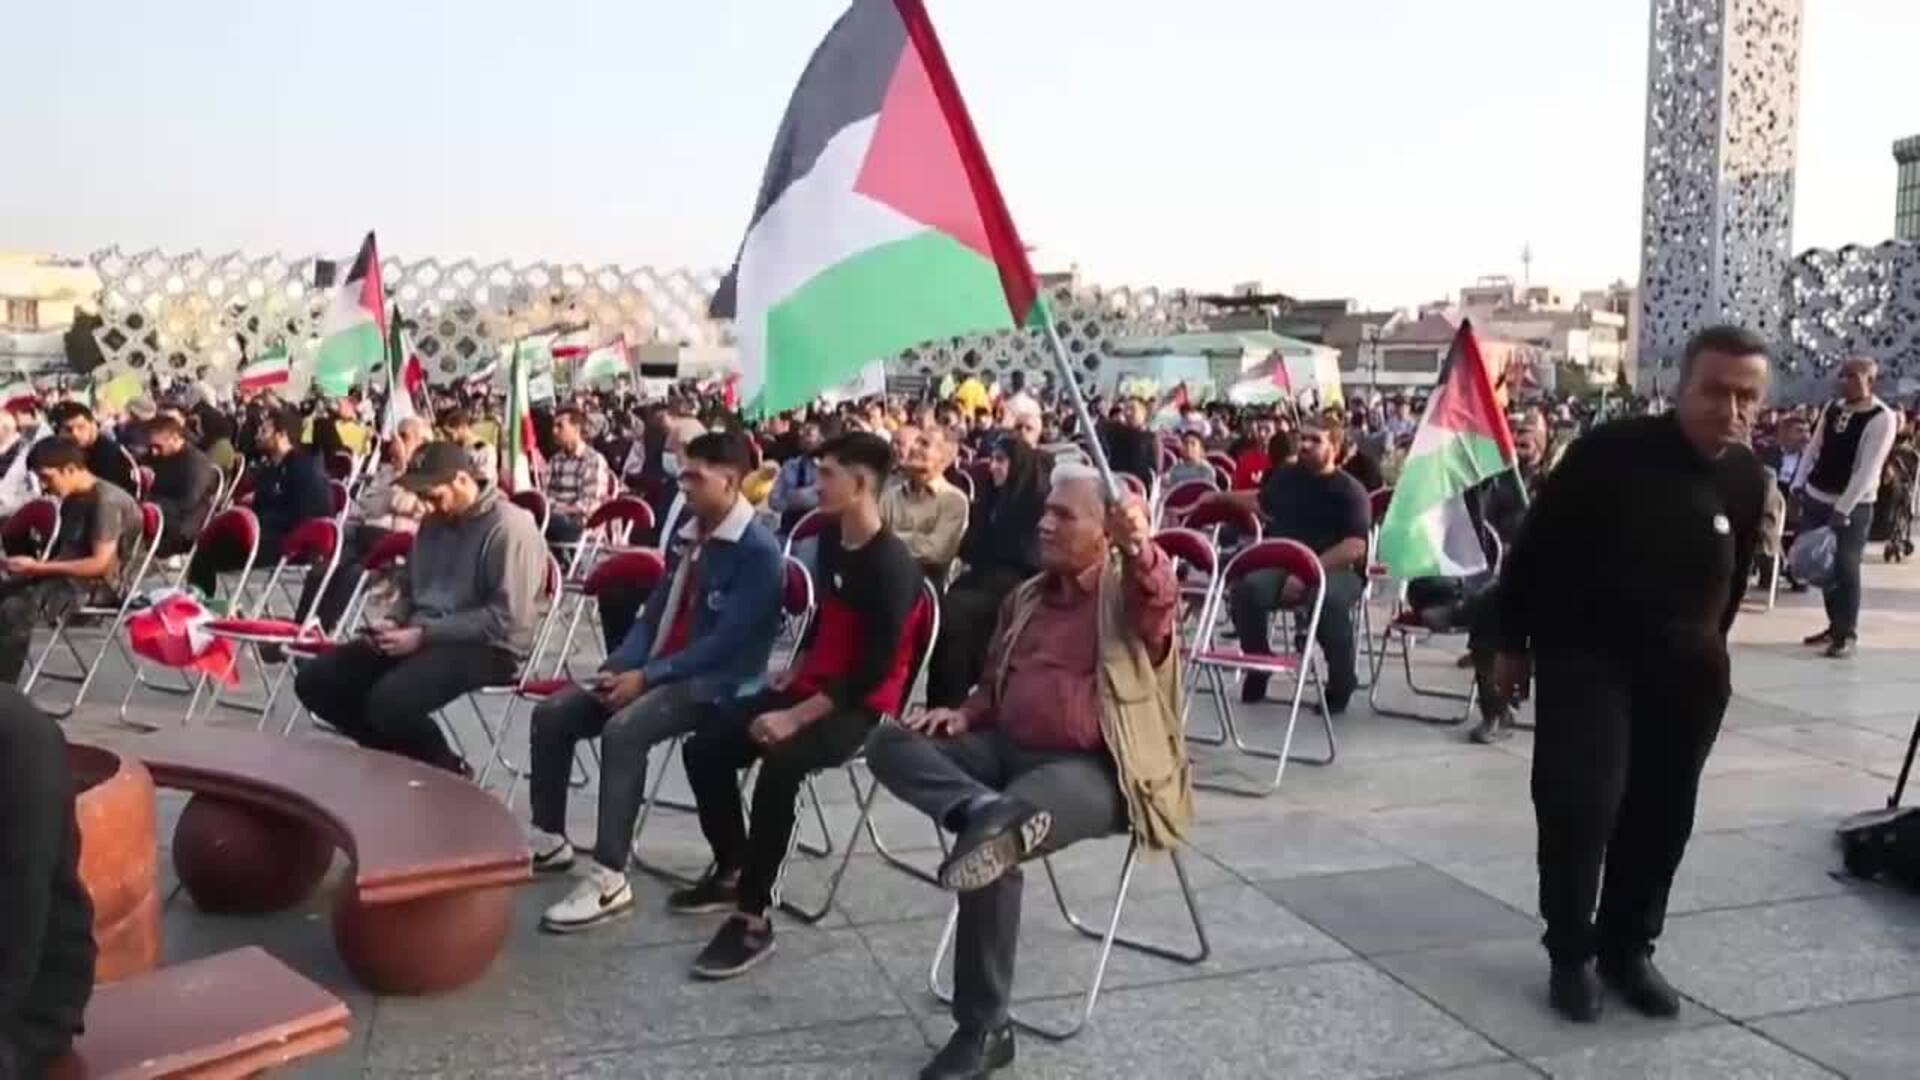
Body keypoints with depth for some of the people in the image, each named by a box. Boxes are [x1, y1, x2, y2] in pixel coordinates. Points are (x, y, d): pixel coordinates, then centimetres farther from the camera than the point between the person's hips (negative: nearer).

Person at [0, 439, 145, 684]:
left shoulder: (106, 500, -16)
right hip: (69, 577, 10)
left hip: (98, 585, -9)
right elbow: (66, 552, 17)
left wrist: (38, 567, -18)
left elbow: (101, 564, -20)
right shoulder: (72, 500, 13)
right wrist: (32, 566, -1)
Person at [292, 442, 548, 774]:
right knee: (314, 682, 0)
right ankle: (409, 761, 9)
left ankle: (446, 770, -3)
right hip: (421, 638, 9)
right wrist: (394, 622, 3)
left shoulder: (509, 526, -13)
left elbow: (506, 619, -19)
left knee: (389, 700, -33)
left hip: (485, 647, -9)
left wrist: (424, 634, -19)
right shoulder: (434, 523, 12)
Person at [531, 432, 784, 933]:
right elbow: (654, 613, 15)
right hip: (655, 670, 9)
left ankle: (609, 878, -30)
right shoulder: (688, 535, 11)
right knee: (552, 713, -1)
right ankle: (549, 837, 14)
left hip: (713, 684, -9)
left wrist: (647, 676, -21)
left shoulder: (759, 551, -16)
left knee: (623, 731, -34)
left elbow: (726, 643, -21)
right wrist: (620, 666, -3)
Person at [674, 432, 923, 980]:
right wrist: (795, 669, 11)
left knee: (779, 766, -34)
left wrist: (797, 718, -25)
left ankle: (754, 921, -21)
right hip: (811, 686, 9)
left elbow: (874, 671, -24)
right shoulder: (831, 538, 4)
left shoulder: (892, 565, -21)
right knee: (704, 747, 1)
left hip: (861, 707, -9)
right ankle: (731, 873, 18)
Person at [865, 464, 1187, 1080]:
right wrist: (964, 714, 5)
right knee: (890, 742, -14)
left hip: (1092, 768, -7)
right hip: (1009, 750, 7)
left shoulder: (1128, 592, -4)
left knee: (990, 844, -34)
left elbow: (1160, 596, -30)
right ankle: (986, 811, -40)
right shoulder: (1027, 598, 17)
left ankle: (983, 1028, -23)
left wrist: (1141, 547, -53)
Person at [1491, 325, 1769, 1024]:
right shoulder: (1611, 451, -16)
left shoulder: (1748, 479, -1)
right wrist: (1514, 643, -5)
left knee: (1662, 814, 9)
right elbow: (1537, 547, -9)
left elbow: (1732, 578, 14)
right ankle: (1570, 953, 7)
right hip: (1586, 654, -4)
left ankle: (1628, 947, 27)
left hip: (1685, 669, 5)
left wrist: (1705, 649, 17)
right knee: (1580, 802, -11)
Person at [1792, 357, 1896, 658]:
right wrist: (1799, 487, 7)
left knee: (1845, 569, -3)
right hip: (1815, 499, 6)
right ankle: (1835, 625, 26)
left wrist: (1842, 510, -22)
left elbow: (1868, 469, -18)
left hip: (1852, 506, -6)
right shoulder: (1832, 408, 6)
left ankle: (1847, 634, 10)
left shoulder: (1881, 418, -13)